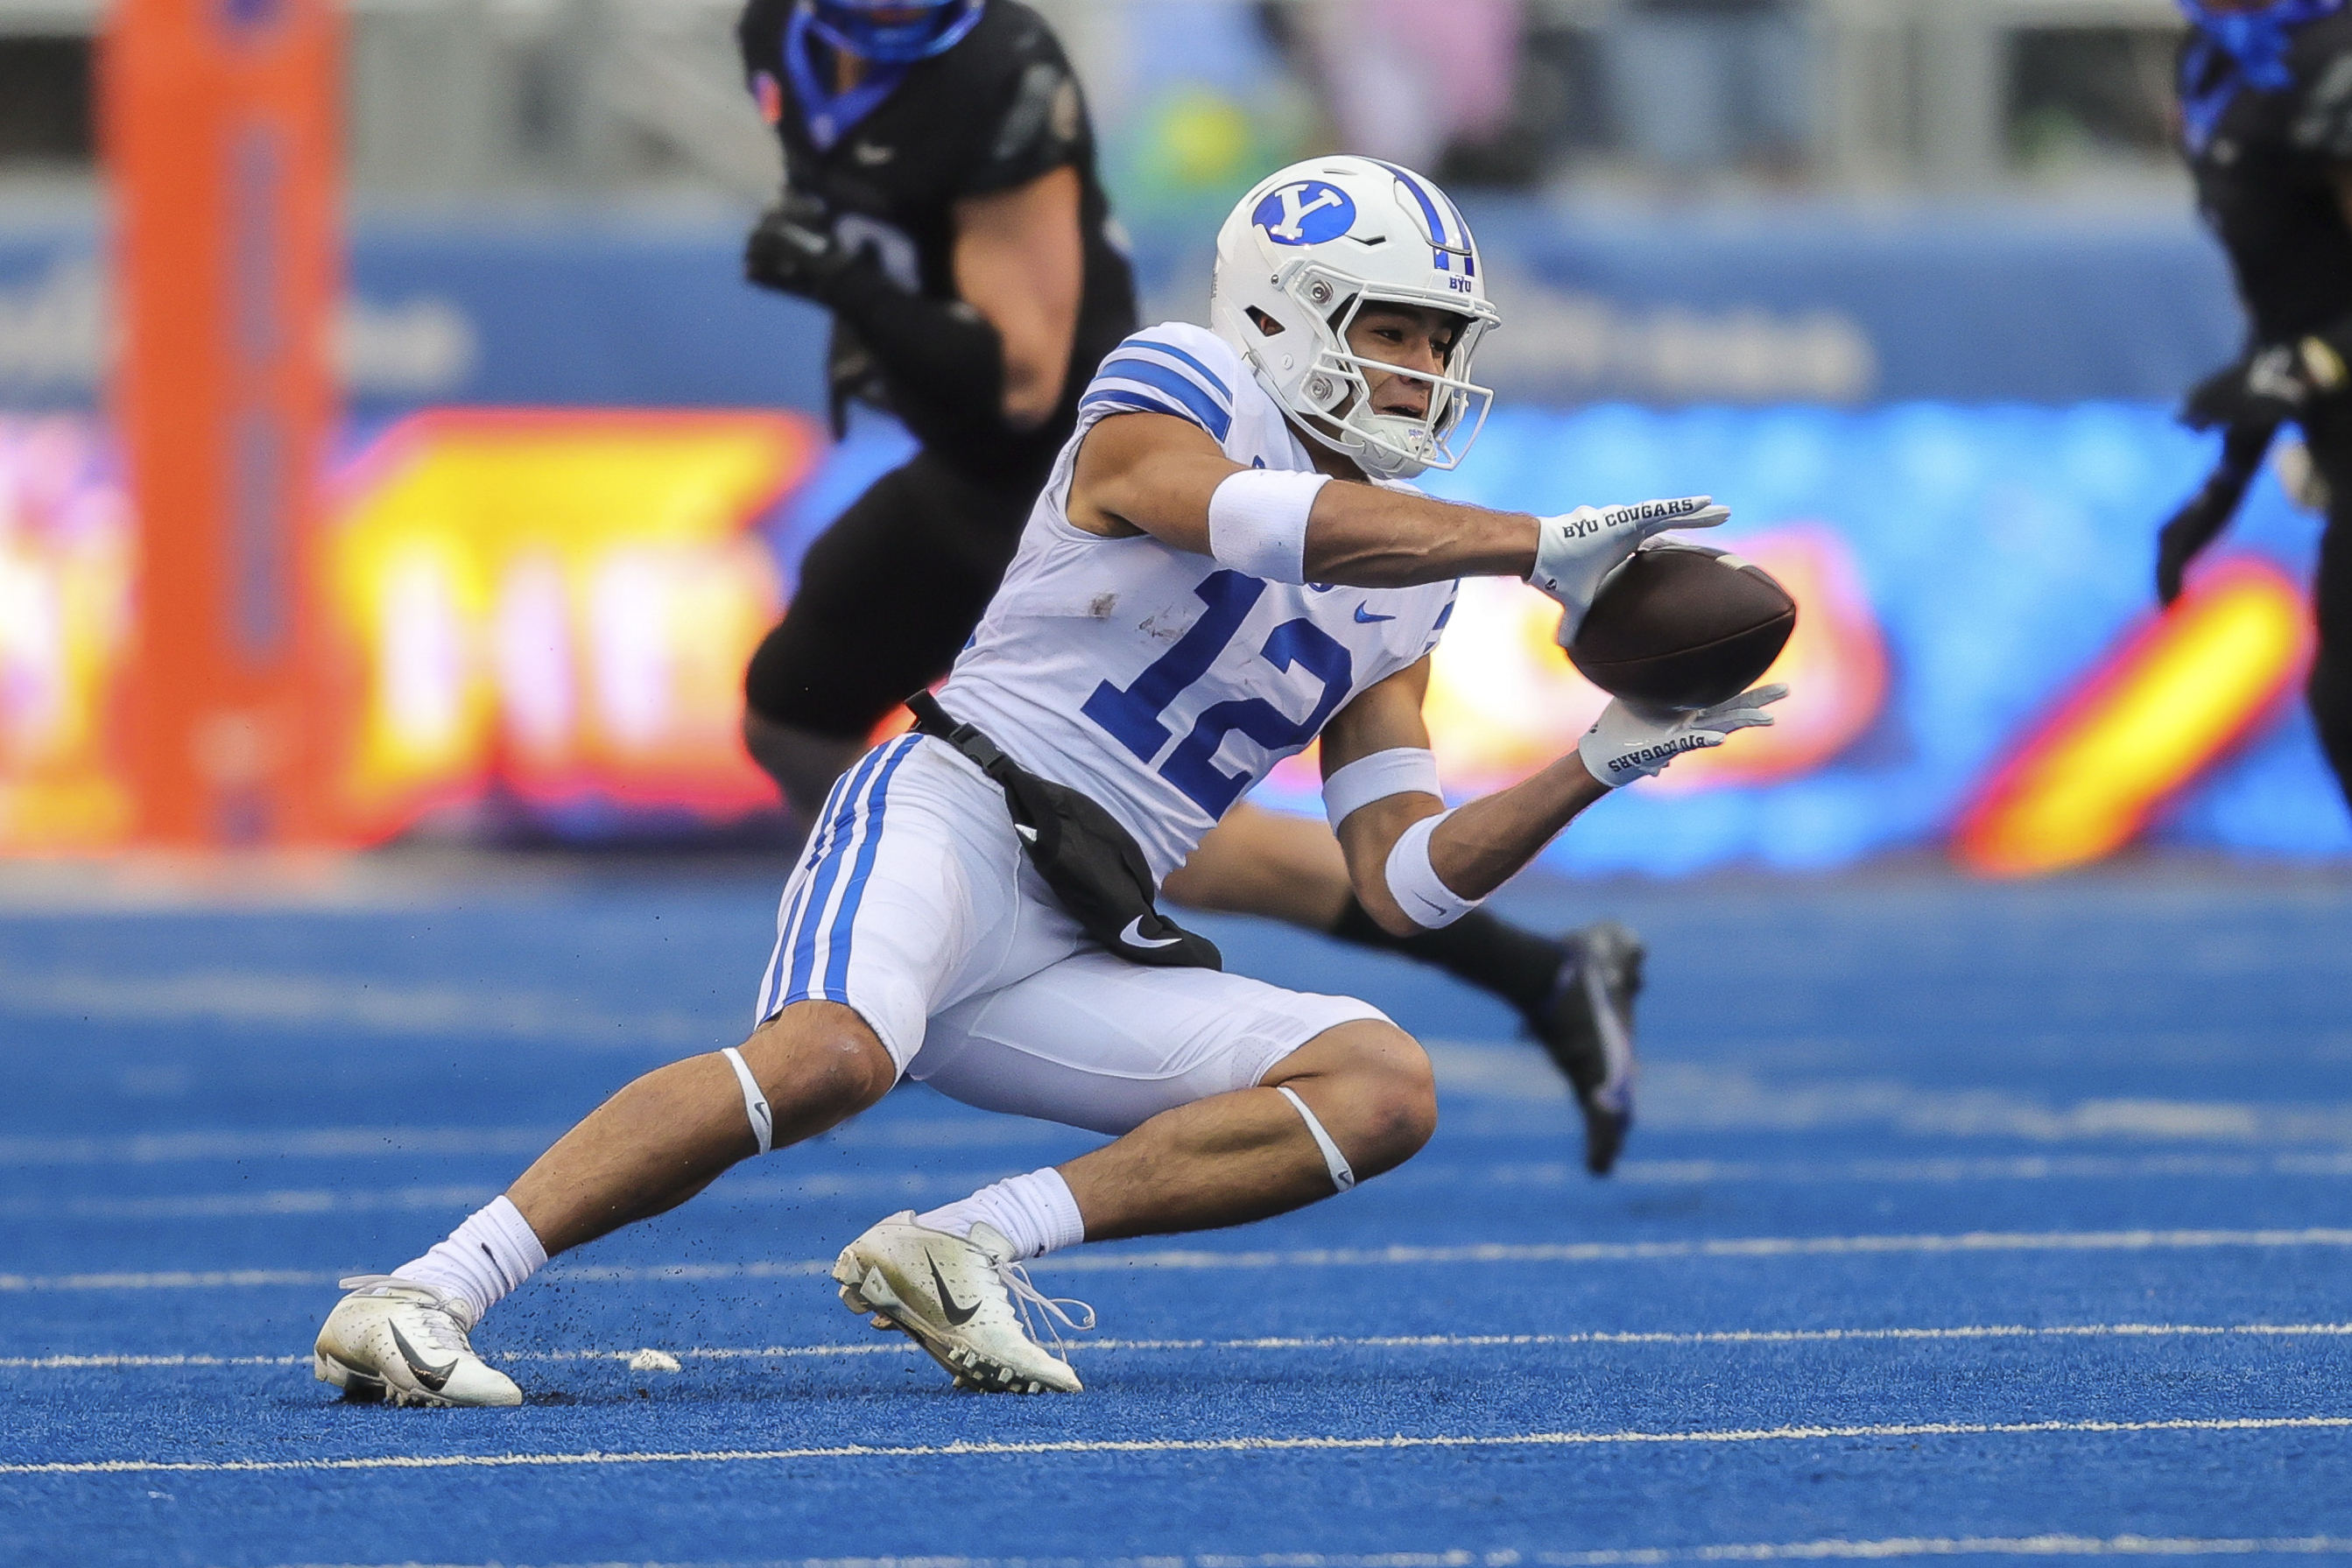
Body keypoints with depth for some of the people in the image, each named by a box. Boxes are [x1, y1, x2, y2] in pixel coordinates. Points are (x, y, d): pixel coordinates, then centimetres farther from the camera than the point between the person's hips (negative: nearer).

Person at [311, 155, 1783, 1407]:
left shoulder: (1390, 609, 20)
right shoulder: (1172, 400, -1)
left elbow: (1402, 883, 15)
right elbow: (1271, 524, -23)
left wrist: (1600, 765, 4)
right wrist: (1534, 546, -24)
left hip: (1073, 953, 7)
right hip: (956, 809, -7)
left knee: (1384, 1087, -9)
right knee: (831, 1054, -36)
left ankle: (969, 1246, -18)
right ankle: (424, 1296, -36)